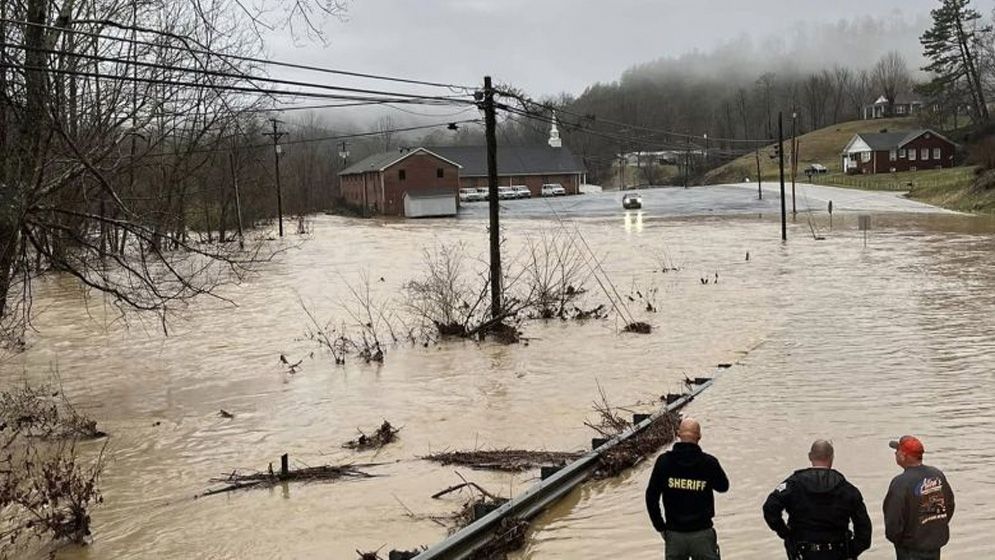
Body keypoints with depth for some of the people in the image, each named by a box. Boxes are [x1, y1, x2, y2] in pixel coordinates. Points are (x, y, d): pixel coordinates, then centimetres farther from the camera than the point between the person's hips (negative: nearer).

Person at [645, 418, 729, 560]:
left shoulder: (664, 461, -6)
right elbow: (723, 486, 10)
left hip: (674, 534, 1)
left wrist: (660, 527, 8)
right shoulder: (708, 462, -10)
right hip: (702, 533, -1)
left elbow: (651, 497, -2)